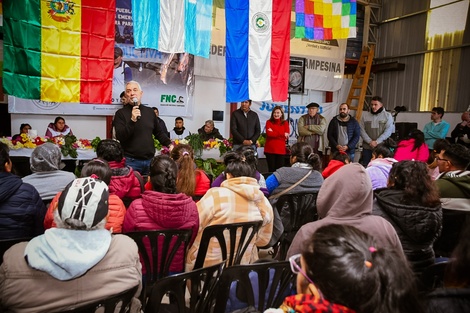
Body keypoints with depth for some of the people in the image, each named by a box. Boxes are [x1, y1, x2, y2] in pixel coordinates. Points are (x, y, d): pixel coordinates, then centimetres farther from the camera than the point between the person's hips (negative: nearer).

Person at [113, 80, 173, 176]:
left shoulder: (150, 111, 11)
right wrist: (132, 120, -21)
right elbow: (120, 137, -11)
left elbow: (159, 132, 19)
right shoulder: (121, 113, 0)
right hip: (131, 161, -3)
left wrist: (169, 144, 5)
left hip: (150, 160, 4)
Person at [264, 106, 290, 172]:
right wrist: (282, 134, -9)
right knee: (271, 169, 2)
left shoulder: (285, 123, 9)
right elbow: (269, 134, -10)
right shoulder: (269, 122, 6)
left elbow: (287, 136, -4)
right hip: (270, 149, -1)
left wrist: (273, 133, -7)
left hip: (281, 150, 1)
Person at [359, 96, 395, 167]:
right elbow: (362, 130, 0)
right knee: (365, 166, 6)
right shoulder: (365, 115, 7)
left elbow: (388, 131, -5)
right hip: (367, 147, 2)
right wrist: (370, 141, -11)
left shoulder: (387, 116, 4)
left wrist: (377, 142, -14)